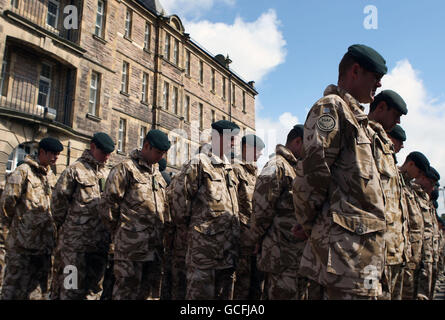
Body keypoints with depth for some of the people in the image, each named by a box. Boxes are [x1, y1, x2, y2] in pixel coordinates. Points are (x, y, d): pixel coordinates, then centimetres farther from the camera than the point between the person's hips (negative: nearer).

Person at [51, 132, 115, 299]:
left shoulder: (107, 173, 16)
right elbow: (58, 199, -4)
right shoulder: (75, 170, -3)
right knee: (73, 288, -1)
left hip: (101, 240, 6)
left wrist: (109, 228, 13)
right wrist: (65, 225, 2)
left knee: (92, 283, 13)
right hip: (77, 241, -6)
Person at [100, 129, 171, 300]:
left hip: (156, 246, 7)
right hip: (132, 246, -7)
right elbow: (109, 204, -7)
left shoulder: (157, 174, 20)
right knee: (126, 291, 0)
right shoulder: (125, 168, -4)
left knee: (146, 291, 12)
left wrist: (163, 233, 15)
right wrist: (120, 235, -2)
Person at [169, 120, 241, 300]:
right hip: (204, 245, -8)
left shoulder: (229, 169, 19)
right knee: (201, 293, -3)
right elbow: (177, 194, -12)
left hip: (228, 249, 8)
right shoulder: (199, 163, -7)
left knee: (224, 293, 14)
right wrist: (187, 225, -3)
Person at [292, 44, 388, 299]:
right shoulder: (331, 106, -6)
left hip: (363, 236, 10)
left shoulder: (355, 115, 26)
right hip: (345, 233, -10)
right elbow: (315, 168, -16)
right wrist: (309, 222, -9)